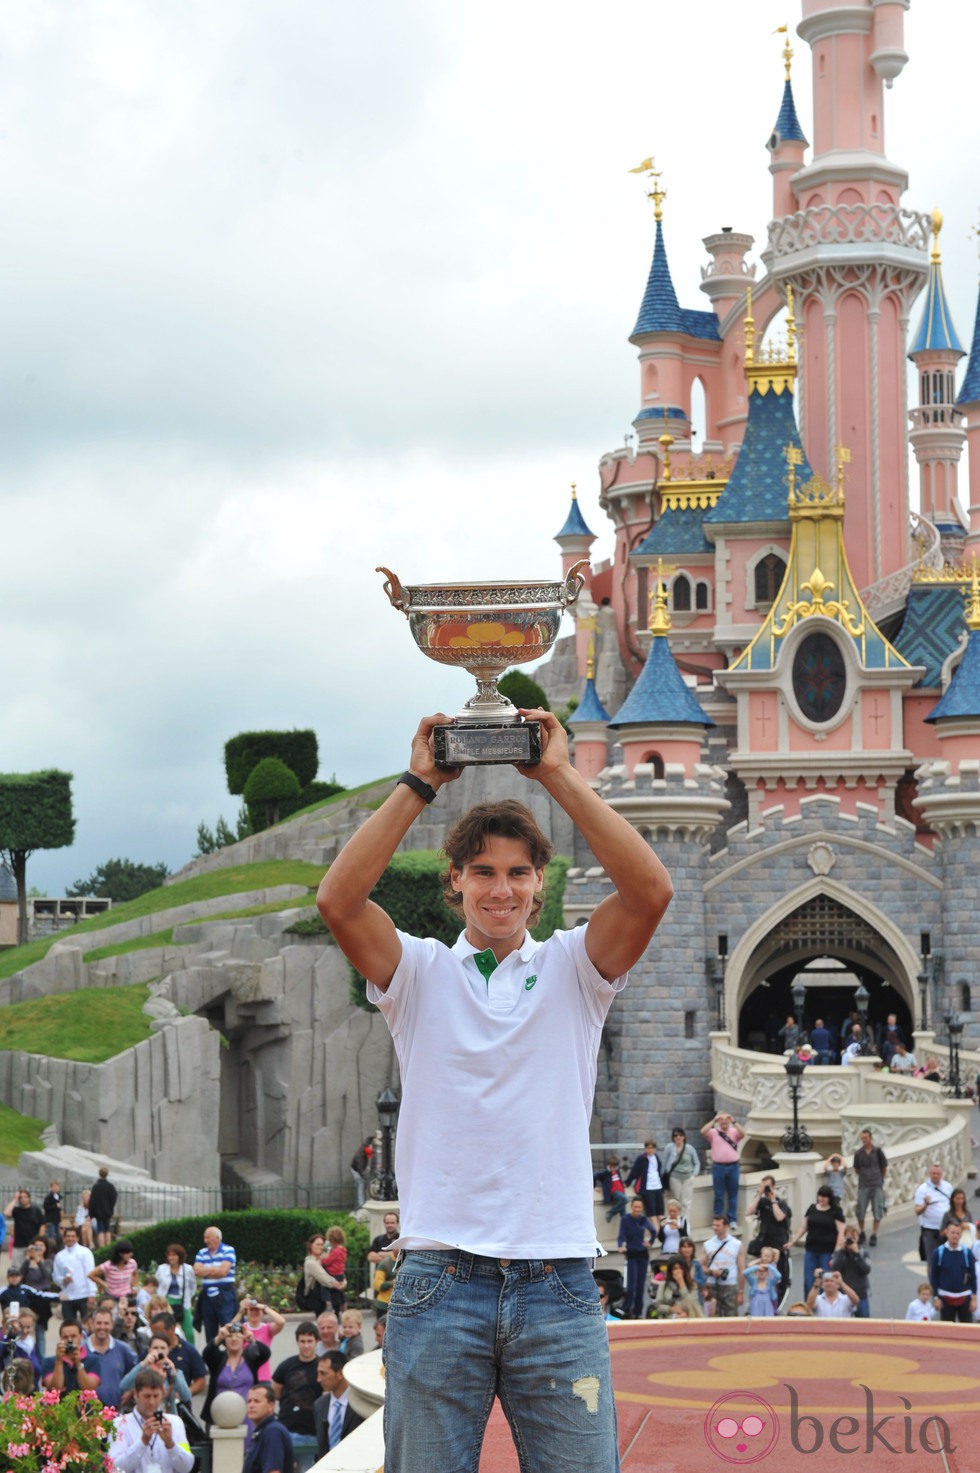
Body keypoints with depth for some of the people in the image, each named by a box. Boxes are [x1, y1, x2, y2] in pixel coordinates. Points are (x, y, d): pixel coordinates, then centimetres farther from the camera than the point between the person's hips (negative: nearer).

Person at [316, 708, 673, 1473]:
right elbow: (338, 899, -9)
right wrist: (418, 784, -7)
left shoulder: (575, 968, 10)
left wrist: (562, 777, -8)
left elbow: (651, 890, -8)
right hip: (439, 1285, 0)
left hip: (557, 1289, 0)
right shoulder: (419, 972, 9)